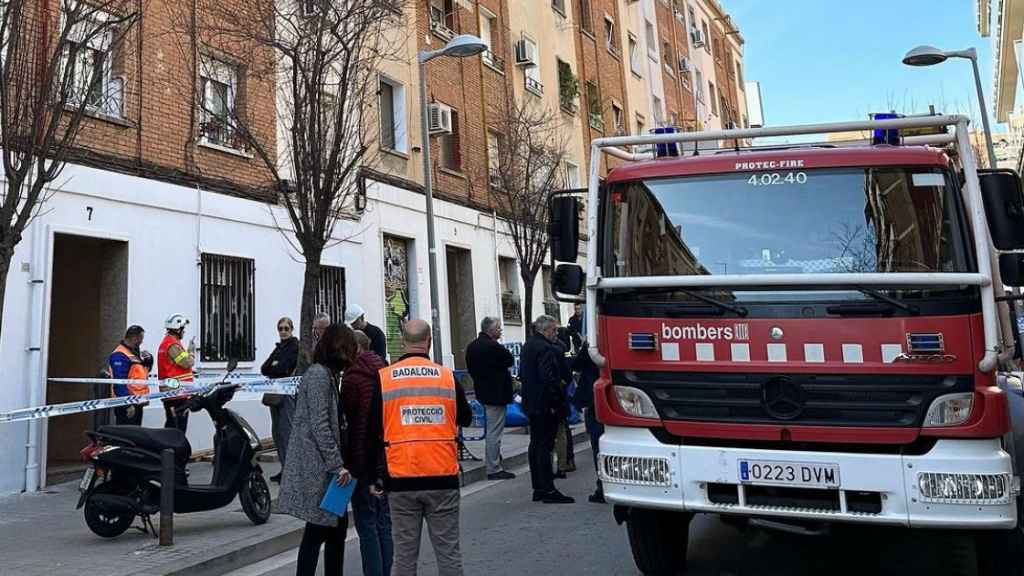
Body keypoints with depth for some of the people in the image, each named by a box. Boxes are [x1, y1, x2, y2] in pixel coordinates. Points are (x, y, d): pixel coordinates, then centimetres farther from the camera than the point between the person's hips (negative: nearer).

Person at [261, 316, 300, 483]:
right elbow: (264, 368, 10)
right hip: (275, 393, 8)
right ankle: (284, 468, 17)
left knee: (286, 430, -10)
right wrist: (275, 367, -8)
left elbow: (284, 368, -15)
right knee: (276, 431, 10)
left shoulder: (295, 346, -4)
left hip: (288, 393, -8)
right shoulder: (279, 347, 20)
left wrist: (272, 366, 0)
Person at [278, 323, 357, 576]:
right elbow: (320, 426, -19)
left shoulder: (327, 374, 16)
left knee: (337, 525, 12)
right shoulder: (318, 375, -13)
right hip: (317, 468, -9)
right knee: (317, 531, -2)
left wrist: (338, 463, 17)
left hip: (321, 467, 9)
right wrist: (337, 465, -18)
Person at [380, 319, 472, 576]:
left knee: (404, 555, 9)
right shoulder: (447, 376, -2)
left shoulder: (383, 379, -2)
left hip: (401, 479, 0)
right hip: (442, 478, 0)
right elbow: (466, 419, 12)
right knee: (449, 552, 9)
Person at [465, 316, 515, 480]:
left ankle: (492, 462, 30)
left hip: (482, 392, 10)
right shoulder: (493, 347, -21)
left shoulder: (472, 346, 8)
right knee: (494, 432, -4)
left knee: (491, 430, 21)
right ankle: (494, 469, 1)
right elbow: (510, 360, -9)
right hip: (496, 394, -10)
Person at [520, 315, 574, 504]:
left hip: (531, 403, 10)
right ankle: (548, 490, -1)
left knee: (536, 444, 14)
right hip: (545, 404, -10)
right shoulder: (546, 349, -18)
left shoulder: (528, 346, 14)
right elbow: (549, 379, -23)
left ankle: (538, 488, 22)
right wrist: (555, 403, -18)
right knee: (544, 445, -6)